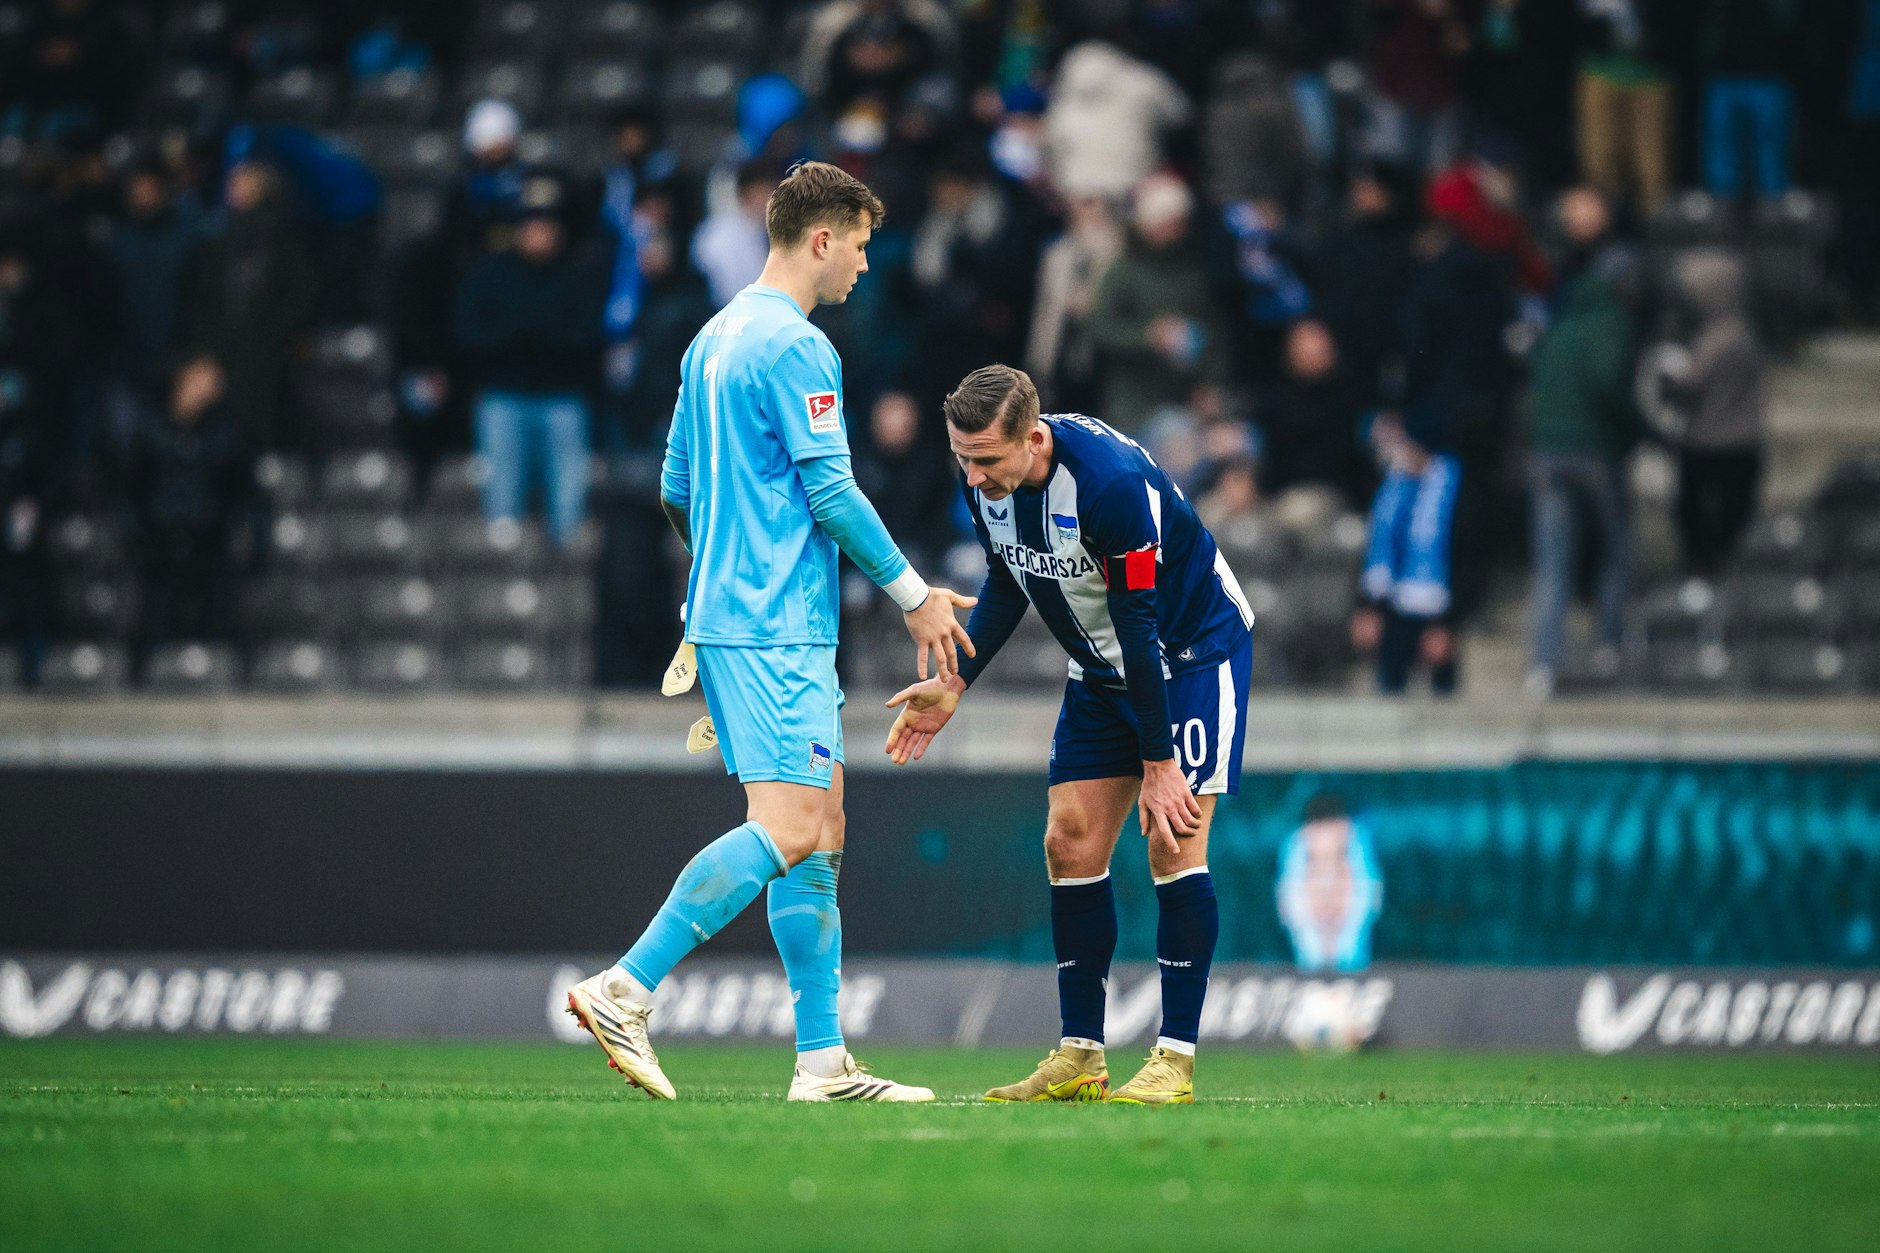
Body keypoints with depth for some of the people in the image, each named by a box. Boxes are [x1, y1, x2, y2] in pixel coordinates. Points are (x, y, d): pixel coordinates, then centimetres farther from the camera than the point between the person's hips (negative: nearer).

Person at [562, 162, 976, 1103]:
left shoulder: (713, 339, 17)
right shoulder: (795, 348, -12)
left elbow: (677, 489, 22)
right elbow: (831, 493, -14)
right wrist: (915, 595, -5)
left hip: (725, 612, 10)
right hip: (775, 629, -10)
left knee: (819, 834, 8)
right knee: (788, 830, -15)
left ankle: (822, 1060, 5)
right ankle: (625, 990, -18)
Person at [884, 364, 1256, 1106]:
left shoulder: (1113, 482, -34)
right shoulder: (985, 482, -12)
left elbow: (1142, 627, -29)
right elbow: (1008, 583, 8)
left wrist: (1158, 764, -25)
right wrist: (953, 684, 0)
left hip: (1193, 649, -7)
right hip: (1102, 669, 7)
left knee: (1173, 842, -15)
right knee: (1071, 844, -1)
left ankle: (1176, 1059, -10)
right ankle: (1080, 1058, 5)